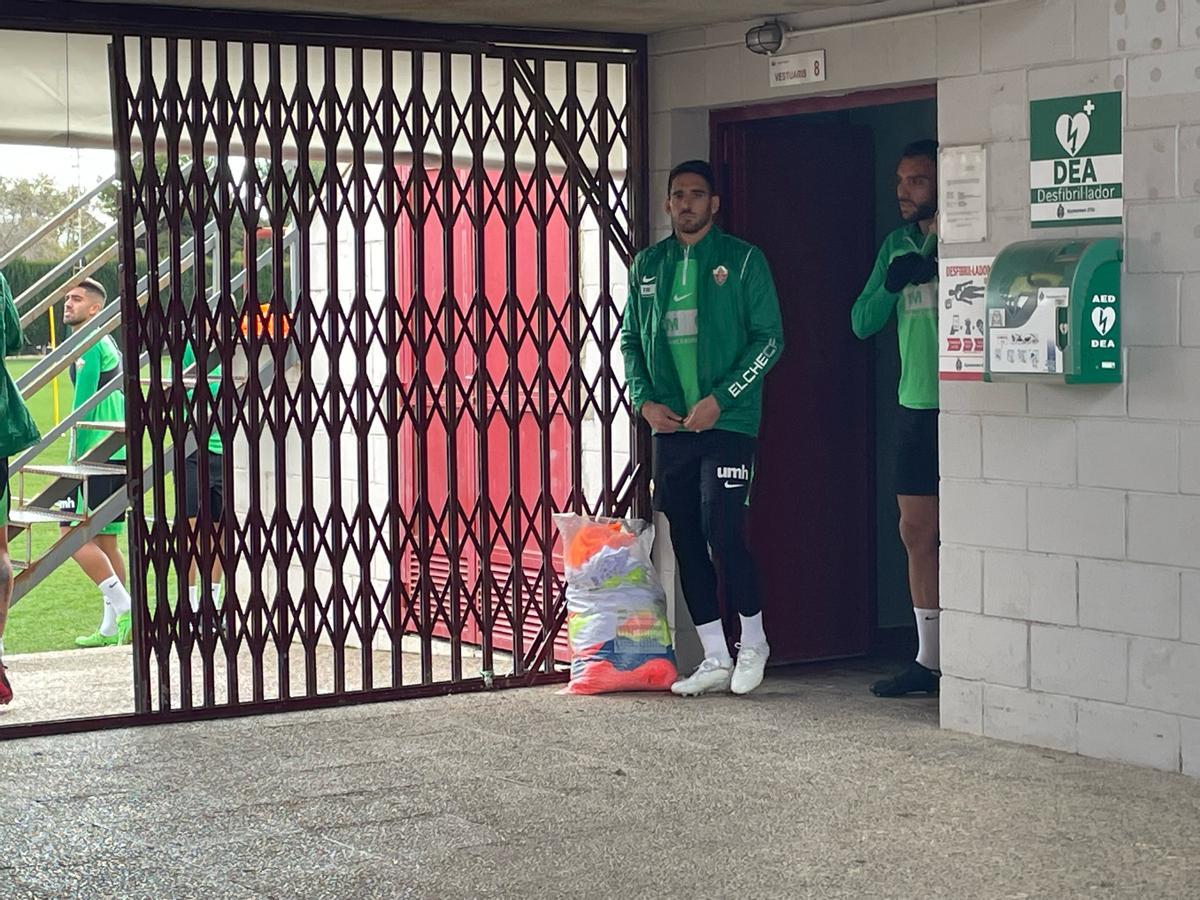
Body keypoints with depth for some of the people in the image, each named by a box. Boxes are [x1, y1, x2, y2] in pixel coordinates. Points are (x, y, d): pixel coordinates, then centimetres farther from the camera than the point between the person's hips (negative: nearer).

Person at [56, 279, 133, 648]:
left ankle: (124, 608, -14)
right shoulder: (109, 344, 20)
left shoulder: (89, 344, -8)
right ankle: (112, 628, 8)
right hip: (119, 454, 9)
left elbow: (82, 404, -15)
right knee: (105, 540, 9)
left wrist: (74, 458, -14)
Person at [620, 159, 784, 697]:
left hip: (728, 421, -5)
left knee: (723, 532, -13)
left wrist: (720, 399, -13)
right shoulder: (648, 266, 12)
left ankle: (752, 642, 8)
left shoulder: (743, 260, -1)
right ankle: (715, 660, 14)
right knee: (687, 542, 5)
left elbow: (769, 338, -5)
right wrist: (644, 400, 1)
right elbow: (631, 339, 17)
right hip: (669, 426, 5)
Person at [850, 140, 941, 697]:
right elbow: (862, 323, 12)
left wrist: (941, 267, -23)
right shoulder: (897, 245, 14)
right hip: (915, 406, 7)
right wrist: (892, 284, -7)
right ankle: (930, 660, 17)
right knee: (918, 534, 9)